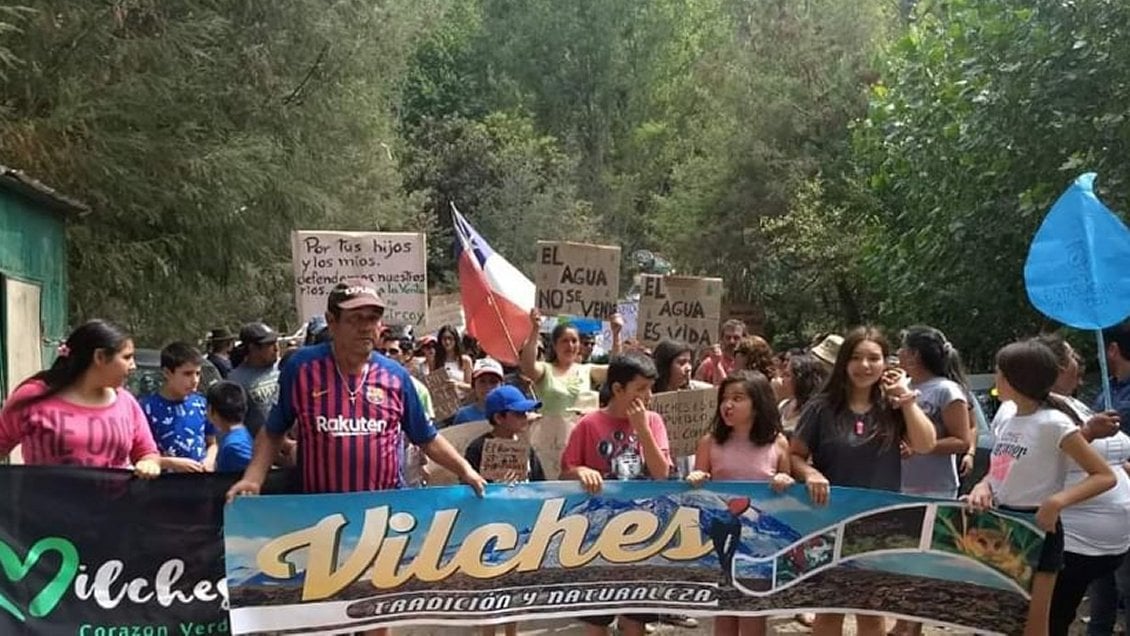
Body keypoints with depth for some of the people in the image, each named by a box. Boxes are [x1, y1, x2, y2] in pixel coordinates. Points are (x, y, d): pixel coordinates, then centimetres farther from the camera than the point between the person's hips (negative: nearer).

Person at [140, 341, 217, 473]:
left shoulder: (201, 404, 9)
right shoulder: (148, 407, -5)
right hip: (165, 479, -3)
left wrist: (209, 460, 1)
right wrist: (172, 463, -11)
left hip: (200, 476, 3)